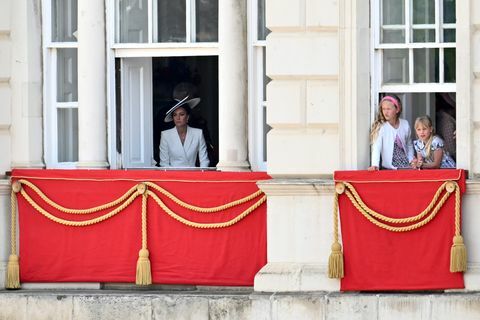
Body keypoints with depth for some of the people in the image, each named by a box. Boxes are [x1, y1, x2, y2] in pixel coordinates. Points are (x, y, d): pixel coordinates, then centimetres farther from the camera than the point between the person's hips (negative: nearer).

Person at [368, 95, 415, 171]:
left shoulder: (405, 124, 6)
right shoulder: (380, 126, -8)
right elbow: (376, 147, -19)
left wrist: (411, 161, 6)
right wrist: (375, 165, -33)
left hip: (405, 166, 3)